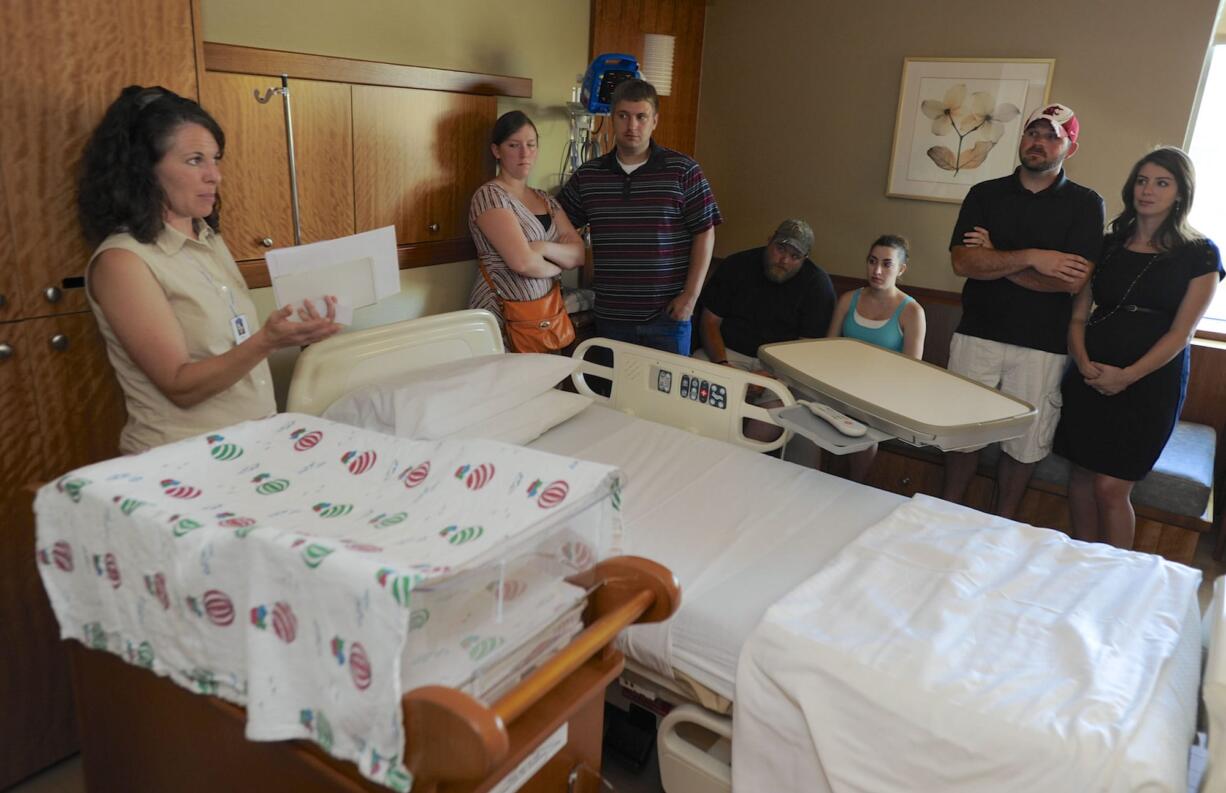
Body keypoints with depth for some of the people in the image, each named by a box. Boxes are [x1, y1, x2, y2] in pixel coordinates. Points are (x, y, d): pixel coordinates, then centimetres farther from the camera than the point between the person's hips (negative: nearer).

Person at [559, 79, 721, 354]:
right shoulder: (587, 176, 6)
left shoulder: (683, 171, -3)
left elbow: (704, 233, -3)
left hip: (668, 314, -2)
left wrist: (691, 295, -8)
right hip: (610, 316, 3)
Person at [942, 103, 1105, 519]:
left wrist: (994, 261, -9)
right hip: (976, 334, 2)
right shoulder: (985, 194, 6)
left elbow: (1073, 280, -12)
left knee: (1023, 442, 8)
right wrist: (1032, 258, -16)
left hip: (1041, 345, -1)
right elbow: (962, 262, -8)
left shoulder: (1085, 204, 0)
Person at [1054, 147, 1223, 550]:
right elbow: (1078, 315, 6)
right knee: (1082, 476, 6)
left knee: (1111, 487, -6)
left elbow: (1182, 332, -7)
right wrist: (1083, 362, -11)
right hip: (1091, 377, 4)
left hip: (1151, 381, -3)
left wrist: (1128, 376, -16)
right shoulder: (1107, 246, 10)